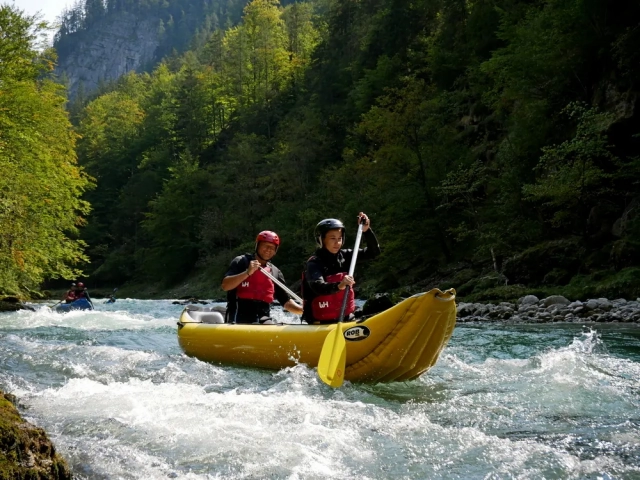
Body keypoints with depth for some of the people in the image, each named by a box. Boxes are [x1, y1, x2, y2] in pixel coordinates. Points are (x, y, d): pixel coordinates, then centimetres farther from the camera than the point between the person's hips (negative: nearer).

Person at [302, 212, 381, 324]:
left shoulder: (344, 256, 8)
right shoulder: (314, 263, -10)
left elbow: (374, 251, 9)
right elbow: (317, 287, -28)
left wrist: (366, 230, -6)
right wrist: (339, 286, -46)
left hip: (346, 318, 6)